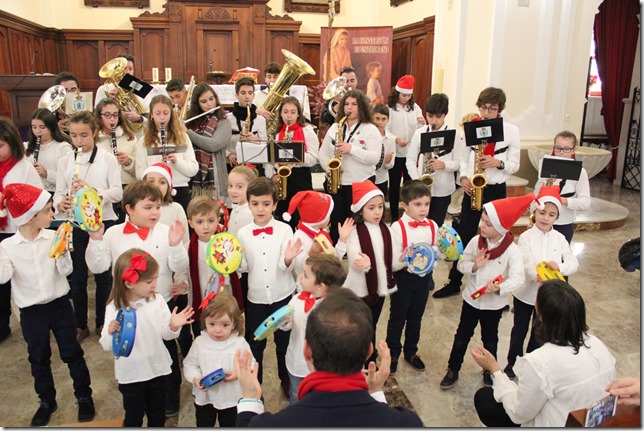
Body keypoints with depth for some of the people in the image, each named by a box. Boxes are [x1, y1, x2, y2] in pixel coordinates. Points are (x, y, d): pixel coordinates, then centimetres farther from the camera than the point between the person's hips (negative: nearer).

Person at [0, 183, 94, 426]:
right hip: (31, 311, 1)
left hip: (59, 305, 0)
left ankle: (84, 396, 28)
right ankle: (47, 401, 36)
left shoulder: (53, 238, -10)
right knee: (39, 358, 16)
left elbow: (66, 271, -10)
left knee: (72, 353, 10)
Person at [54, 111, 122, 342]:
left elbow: (118, 192, -8)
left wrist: (92, 190, -24)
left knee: (102, 274, 9)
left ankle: (102, 321, 26)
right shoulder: (65, 161, 5)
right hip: (74, 225, 2)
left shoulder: (108, 158, -2)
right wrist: (61, 203, -19)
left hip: (102, 222, -2)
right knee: (77, 276, 9)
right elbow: (59, 192, 3)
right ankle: (81, 325, 25)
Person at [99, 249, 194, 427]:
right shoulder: (114, 308, -15)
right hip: (131, 375, -2)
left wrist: (173, 326, -30)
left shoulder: (157, 300, -11)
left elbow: (166, 334, -8)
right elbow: (107, 346, -11)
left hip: (157, 369, 2)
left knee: (157, 416, 21)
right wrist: (110, 332, -32)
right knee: (133, 418, 17)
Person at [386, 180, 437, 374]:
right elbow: (393, 263, -18)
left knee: (415, 318, 21)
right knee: (397, 318, 13)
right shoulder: (397, 227, -18)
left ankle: (411, 352, 41)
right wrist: (402, 260, -39)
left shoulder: (432, 226, -4)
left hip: (424, 278, 4)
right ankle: (392, 354, 33)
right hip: (403, 278, -4)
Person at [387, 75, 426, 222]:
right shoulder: (389, 108, -3)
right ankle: (394, 217, 17)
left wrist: (422, 124, -15)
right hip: (395, 152, -2)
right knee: (394, 185, 6)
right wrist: (396, 139, -23)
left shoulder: (415, 107, 6)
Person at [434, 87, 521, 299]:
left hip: (496, 190, -1)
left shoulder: (511, 130, -2)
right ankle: (454, 282, 17)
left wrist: (497, 162, -20)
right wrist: (463, 178, -11)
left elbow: (514, 165, -1)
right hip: (472, 188, 1)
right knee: (464, 235, 5)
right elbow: (463, 158, 6)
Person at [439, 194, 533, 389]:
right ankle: (453, 370, 31)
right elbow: (461, 264, -4)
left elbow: (518, 278, -25)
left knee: (490, 339, 20)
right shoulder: (476, 241, -11)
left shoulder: (512, 250, -19)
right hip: (471, 298, 2)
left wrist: (500, 288, -41)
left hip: (494, 303, -2)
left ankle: (489, 371, 43)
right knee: (462, 336, 15)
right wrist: (474, 266, -25)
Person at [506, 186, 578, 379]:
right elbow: (527, 264, -23)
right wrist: (537, 276, -43)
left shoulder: (559, 238, -3)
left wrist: (559, 267, -30)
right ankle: (513, 363, 32)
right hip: (525, 292, -2)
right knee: (519, 330, 14)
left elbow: (573, 263, -9)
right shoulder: (526, 237, -12)